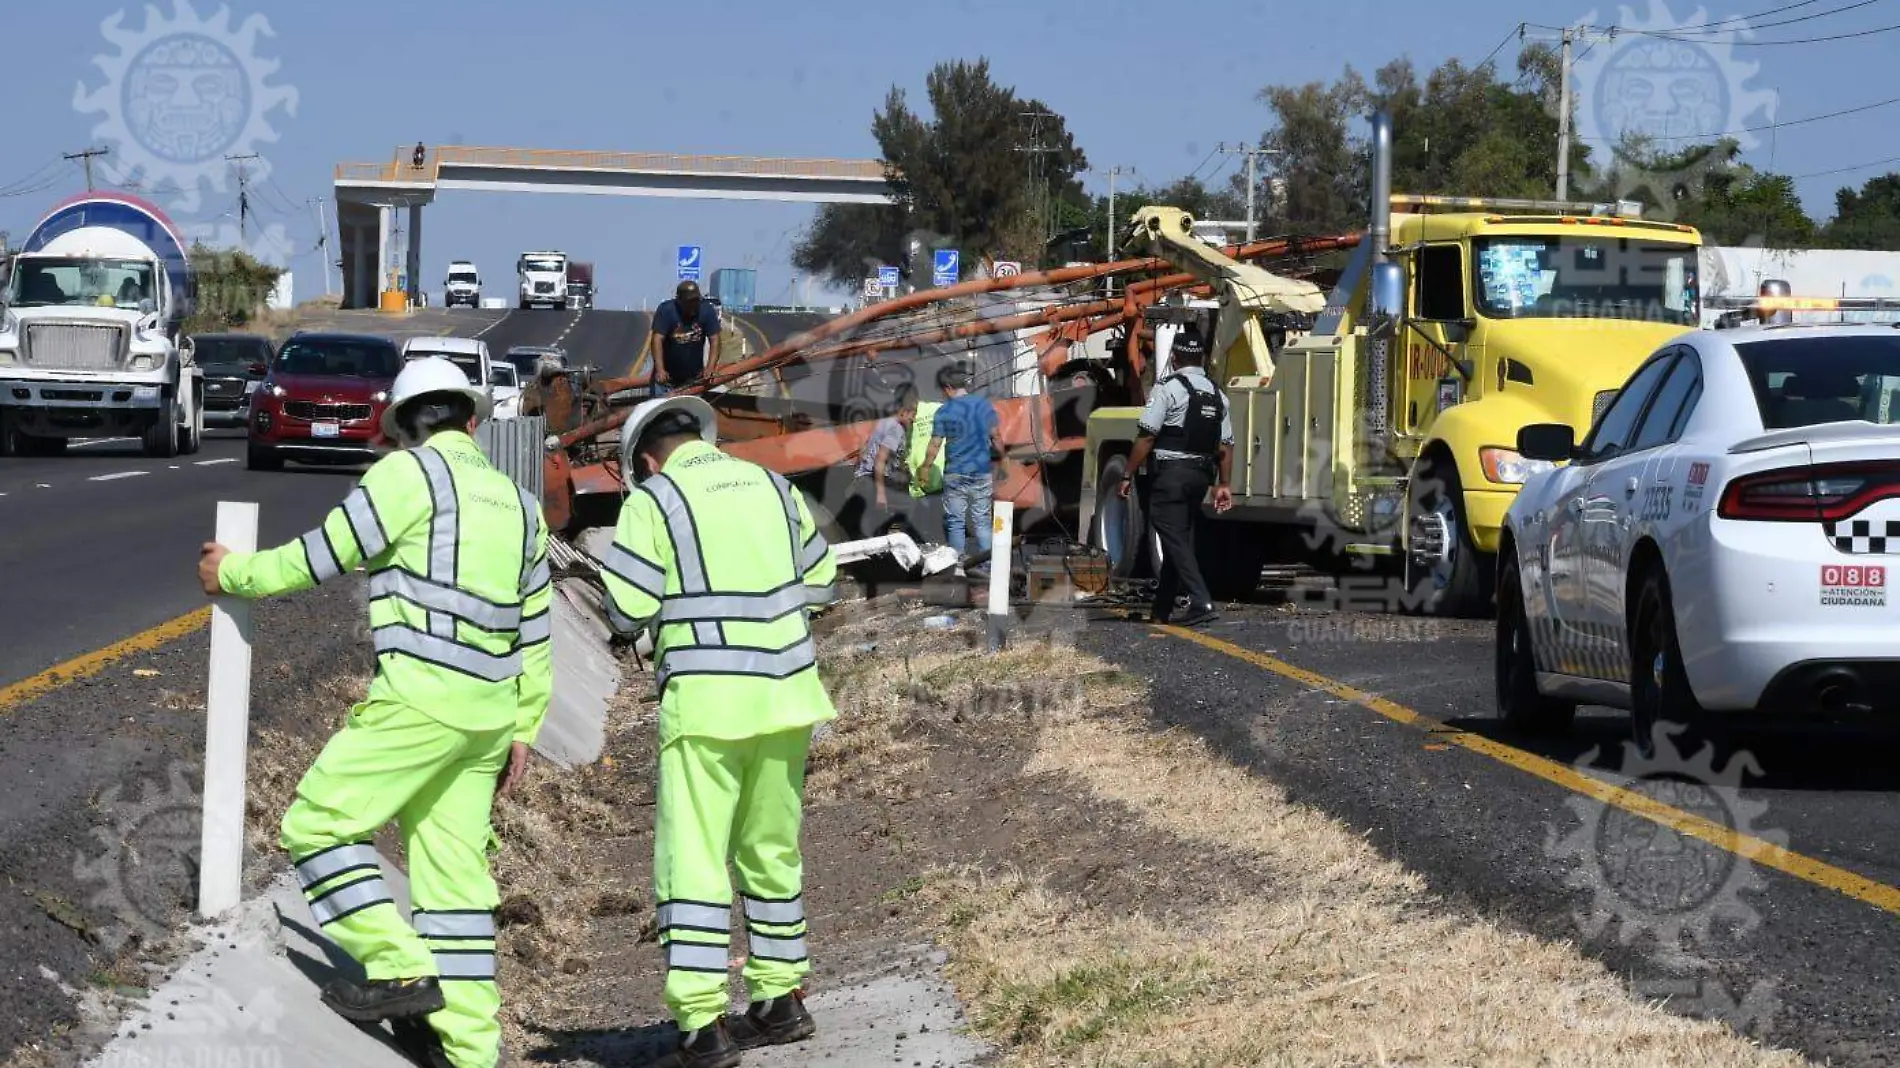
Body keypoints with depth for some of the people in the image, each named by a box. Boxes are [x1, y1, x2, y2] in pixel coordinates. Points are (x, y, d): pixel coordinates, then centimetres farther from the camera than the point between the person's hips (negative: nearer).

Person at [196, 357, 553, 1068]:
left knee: (318, 823, -1)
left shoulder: (410, 472, -4)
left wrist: (234, 575, 13)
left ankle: (401, 970, -8)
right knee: (453, 869, 8)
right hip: (490, 709, 8)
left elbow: (325, 555, -2)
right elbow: (535, 631, 22)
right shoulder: (516, 503, 19)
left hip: (422, 694, -8)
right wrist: (523, 730, 27)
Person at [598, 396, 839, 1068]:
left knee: (692, 860, -4)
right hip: (785, 691, 5)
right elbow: (821, 583, 17)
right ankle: (778, 1000, 26)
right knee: (771, 852, 18)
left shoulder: (653, 501, -4)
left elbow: (627, 611, -7)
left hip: (706, 699, -5)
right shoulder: (772, 487, 12)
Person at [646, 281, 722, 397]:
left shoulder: (707, 311, -8)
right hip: (667, 377, -2)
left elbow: (715, 340, -11)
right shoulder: (666, 310, -16)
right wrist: (660, 370, -38)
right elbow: (657, 339, -25)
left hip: (694, 378, 2)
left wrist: (710, 368, -26)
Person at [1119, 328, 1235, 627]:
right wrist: (1223, 485, 15)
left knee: (1175, 541, -8)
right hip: (1202, 475, 7)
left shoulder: (1168, 388, -8)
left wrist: (1129, 475, -8)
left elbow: (1146, 436, -13)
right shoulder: (1217, 395, 13)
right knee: (1180, 540, 14)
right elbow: (1226, 446, 10)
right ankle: (1161, 611, 20)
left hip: (1171, 473, -7)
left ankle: (1201, 604, -21)